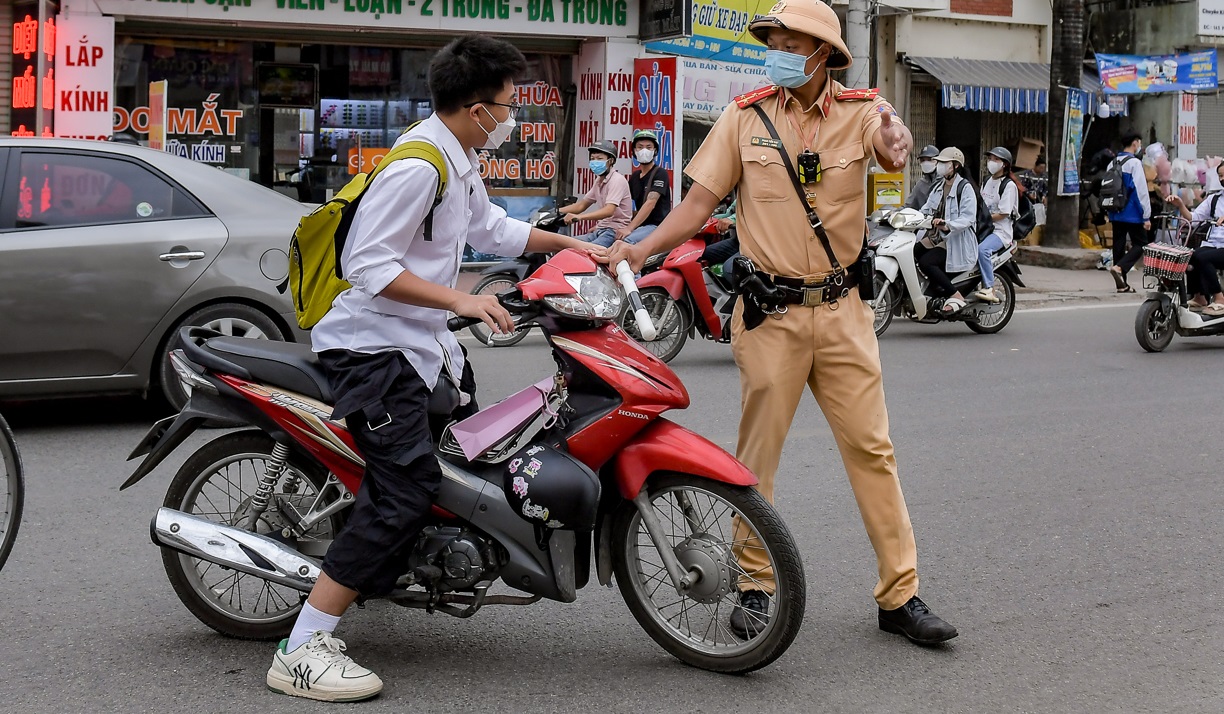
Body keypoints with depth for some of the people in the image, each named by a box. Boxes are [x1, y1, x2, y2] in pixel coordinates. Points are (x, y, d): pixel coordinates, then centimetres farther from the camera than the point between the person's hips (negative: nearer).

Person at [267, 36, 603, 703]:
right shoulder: (417, 165, -20)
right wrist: (460, 299, -28)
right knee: (407, 487, -21)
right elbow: (367, 263, -25)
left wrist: (571, 243, 25)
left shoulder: (459, 161, 13)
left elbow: (490, 227, 29)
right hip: (374, 347, -11)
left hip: (425, 345, 11)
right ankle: (301, 652, -22)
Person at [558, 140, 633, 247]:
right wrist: (556, 211, 10)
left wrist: (579, 217, -37)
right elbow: (581, 205, 24)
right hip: (600, 230, 9)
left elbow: (608, 211, -25)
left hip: (614, 232, -9)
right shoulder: (599, 181, 18)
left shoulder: (617, 180, -11)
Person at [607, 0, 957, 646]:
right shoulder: (745, 116, 1)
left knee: (871, 447, 3)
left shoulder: (861, 111, -1)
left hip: (842, 310, 0)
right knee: (757, 452, 5)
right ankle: (755, 587, 19)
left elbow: (894, 143, -23)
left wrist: (896, 145, -48)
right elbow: (699, 201, 1)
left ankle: (900, 596, 10)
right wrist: (640, 250, -14)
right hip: (770, 313, 0)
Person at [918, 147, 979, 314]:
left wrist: (947, 225, -36)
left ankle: (956, 296, -18)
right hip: (936, 237, 9)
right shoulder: (939, 187, 18)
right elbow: (926, 210, 14)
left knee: (926, 262, -27)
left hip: (957, 239, -9)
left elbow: (967, 218, -20)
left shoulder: (965, 188, -9)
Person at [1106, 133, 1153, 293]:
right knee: (1140, 244, 1)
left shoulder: (1113, 163, 10)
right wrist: (1146, 216, -12)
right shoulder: (1134, 163, -11)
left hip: (1115, 214, 7)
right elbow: (1141, 190, -14)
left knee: (1119, 245, 9)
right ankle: (1119, 268, -21)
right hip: (1132, 214, -7)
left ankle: (1121, 284, 11)